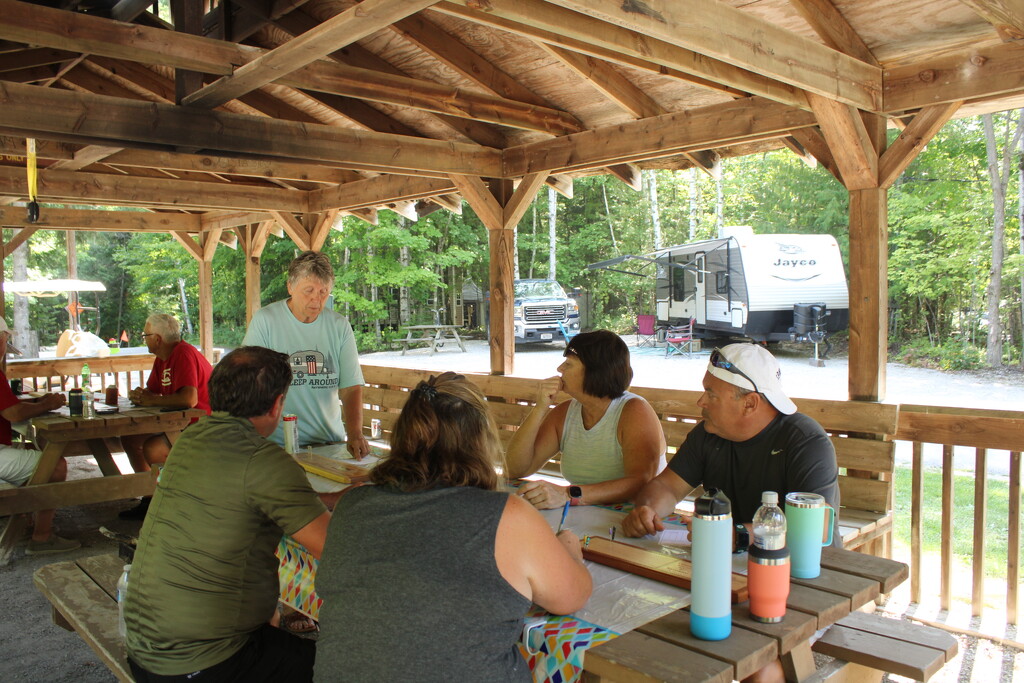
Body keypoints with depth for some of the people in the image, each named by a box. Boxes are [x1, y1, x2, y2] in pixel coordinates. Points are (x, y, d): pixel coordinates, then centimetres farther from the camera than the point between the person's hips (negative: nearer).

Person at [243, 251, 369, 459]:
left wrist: (355, 434, -12)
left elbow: (351, 387, 2)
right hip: (277, 443, -2)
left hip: (329, 442, 2)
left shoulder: (340, 326, 6)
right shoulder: (264, 320, -2)